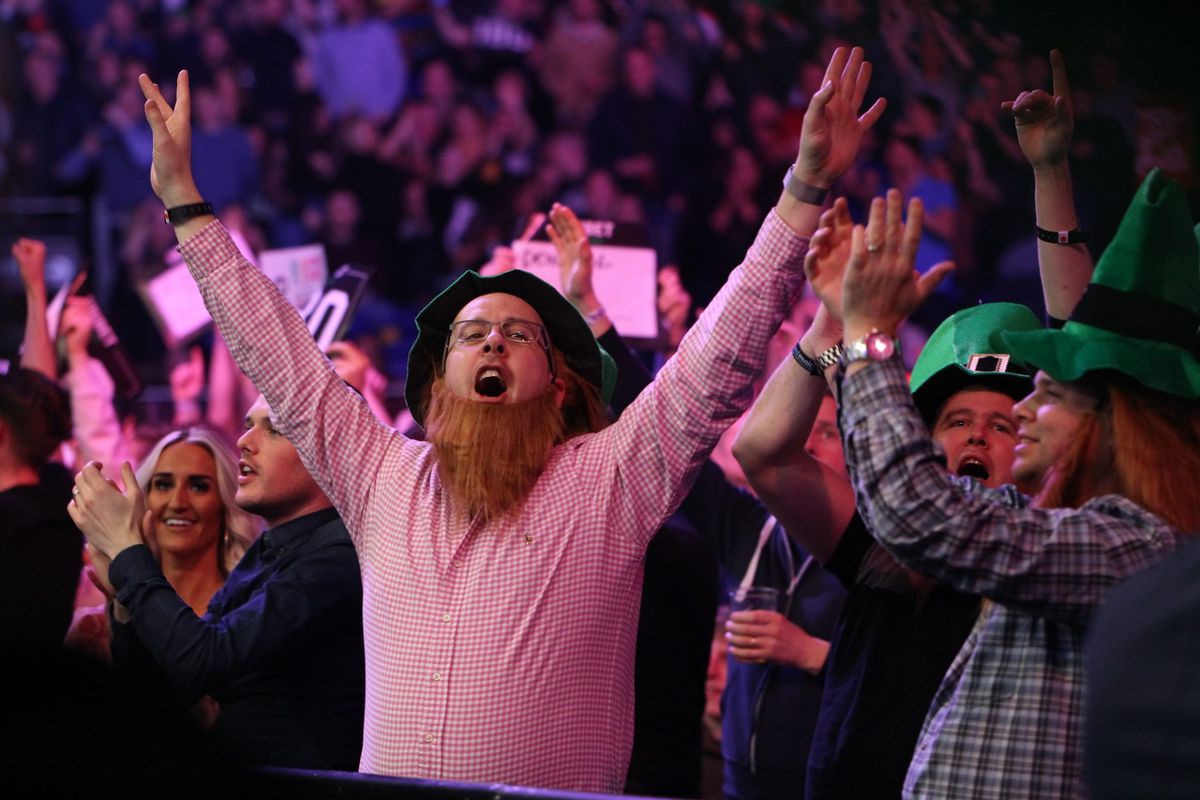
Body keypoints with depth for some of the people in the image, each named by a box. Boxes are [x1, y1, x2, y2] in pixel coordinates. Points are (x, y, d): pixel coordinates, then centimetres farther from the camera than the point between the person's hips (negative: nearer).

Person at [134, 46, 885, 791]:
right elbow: (276, 350, 20)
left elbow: (720, 357, 1)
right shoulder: (384, 478, 14)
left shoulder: (609, 481, 6)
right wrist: (183, 199, 22)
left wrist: (806, 188, -4)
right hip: (386, 795, 3)